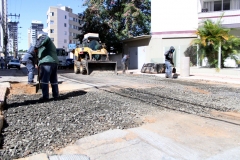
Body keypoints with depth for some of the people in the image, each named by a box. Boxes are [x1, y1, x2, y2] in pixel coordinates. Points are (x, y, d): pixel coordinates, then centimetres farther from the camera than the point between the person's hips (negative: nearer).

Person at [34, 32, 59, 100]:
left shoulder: (43, 37, 9)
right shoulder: (52, 44, 33)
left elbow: (45, 38, -15)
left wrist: (36, 47, -7)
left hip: (46, 62, -9)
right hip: (54, 62, 9)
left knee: (44, 80, -6)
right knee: (54, 80, 13)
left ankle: (45, 96, -7)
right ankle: (55, 95, 16)